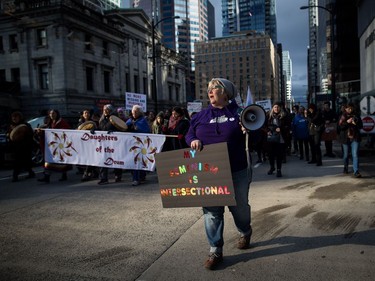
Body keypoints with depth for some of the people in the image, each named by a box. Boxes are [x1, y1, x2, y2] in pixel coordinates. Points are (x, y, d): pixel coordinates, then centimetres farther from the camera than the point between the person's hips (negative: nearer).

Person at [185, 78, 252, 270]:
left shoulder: (238, 112, 2)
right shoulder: (201, 116, 10)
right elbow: (189, 133, 11)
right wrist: (193, 140, -12)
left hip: (237, 172, -2)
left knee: (239, 207, 14)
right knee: (212, 211, 2)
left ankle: (245, 233, 45)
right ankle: (215, 251, 13)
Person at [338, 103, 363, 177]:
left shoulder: (356, 115, 5)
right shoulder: (343, 116, 0)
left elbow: (361, 126, 7)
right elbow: (340, 126, -9)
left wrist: (356, 124, -14)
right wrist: (347, 122, -22)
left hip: (355, 138, 0)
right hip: (346, 138, 0)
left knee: (355, 155, -10)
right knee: (346, 155, 13)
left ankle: (356, 171, -12)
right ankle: (346, 168, 35)